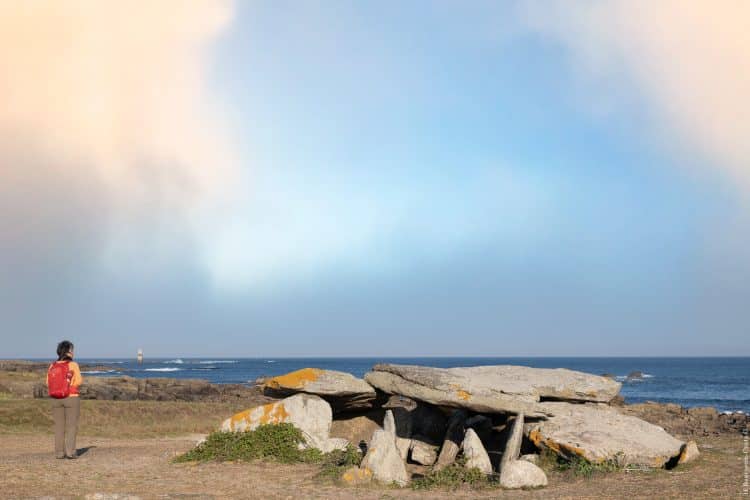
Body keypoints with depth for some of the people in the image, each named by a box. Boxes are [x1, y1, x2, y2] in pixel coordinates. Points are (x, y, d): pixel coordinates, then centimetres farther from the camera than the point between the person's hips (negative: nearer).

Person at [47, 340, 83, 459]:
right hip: (71, 399, -4)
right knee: (71, 426, 1)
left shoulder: (52, 366, 3)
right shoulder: (73, 365, -10)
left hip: (56, 399, 4)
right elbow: (79, 381, -9)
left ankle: (59, 453, 5)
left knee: (59, 427, 8)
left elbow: (49, 383, 4)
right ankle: (70, 452, -4)